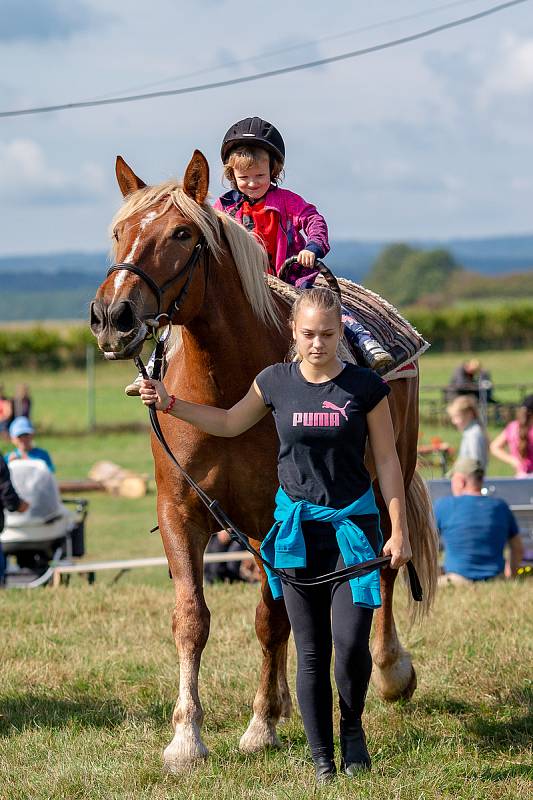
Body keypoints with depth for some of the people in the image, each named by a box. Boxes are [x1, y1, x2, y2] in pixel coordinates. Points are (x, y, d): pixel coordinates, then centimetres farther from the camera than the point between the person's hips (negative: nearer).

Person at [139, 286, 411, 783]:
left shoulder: (365, 387, -5)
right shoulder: (275, 382, 1)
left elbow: (387, 462, 0)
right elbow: (229, 423, 18)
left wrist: (399, 531, -3)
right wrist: (169, 404, 9)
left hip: (353, 523, -2)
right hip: (296, 524, 2)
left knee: (350, 642, -13)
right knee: (311, 652, 4)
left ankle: (352, 728, 16)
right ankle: (322, 761, 13)